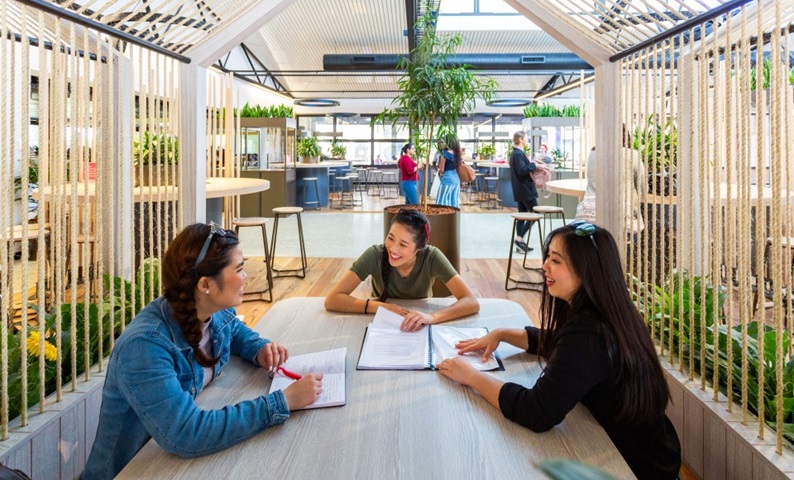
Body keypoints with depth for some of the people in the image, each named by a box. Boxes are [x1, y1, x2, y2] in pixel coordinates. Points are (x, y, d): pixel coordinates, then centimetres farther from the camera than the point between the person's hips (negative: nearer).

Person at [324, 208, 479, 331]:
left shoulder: (432, 257, -23)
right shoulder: (375, 255, -24)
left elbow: (472, 303, -29)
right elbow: (332, 300, -26)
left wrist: (431, 316, -46)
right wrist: (381, 307, -37)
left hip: (419, 329, 0)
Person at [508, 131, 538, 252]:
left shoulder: (515, 153, 15)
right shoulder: (518, 154, -17)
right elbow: (522, 170, -27)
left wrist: (533, 166, 10)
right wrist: (534, 165, -16)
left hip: (520, 190, 10)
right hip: (526, 190, -10)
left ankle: (520, 242, 14)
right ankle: (519, 238, -8)